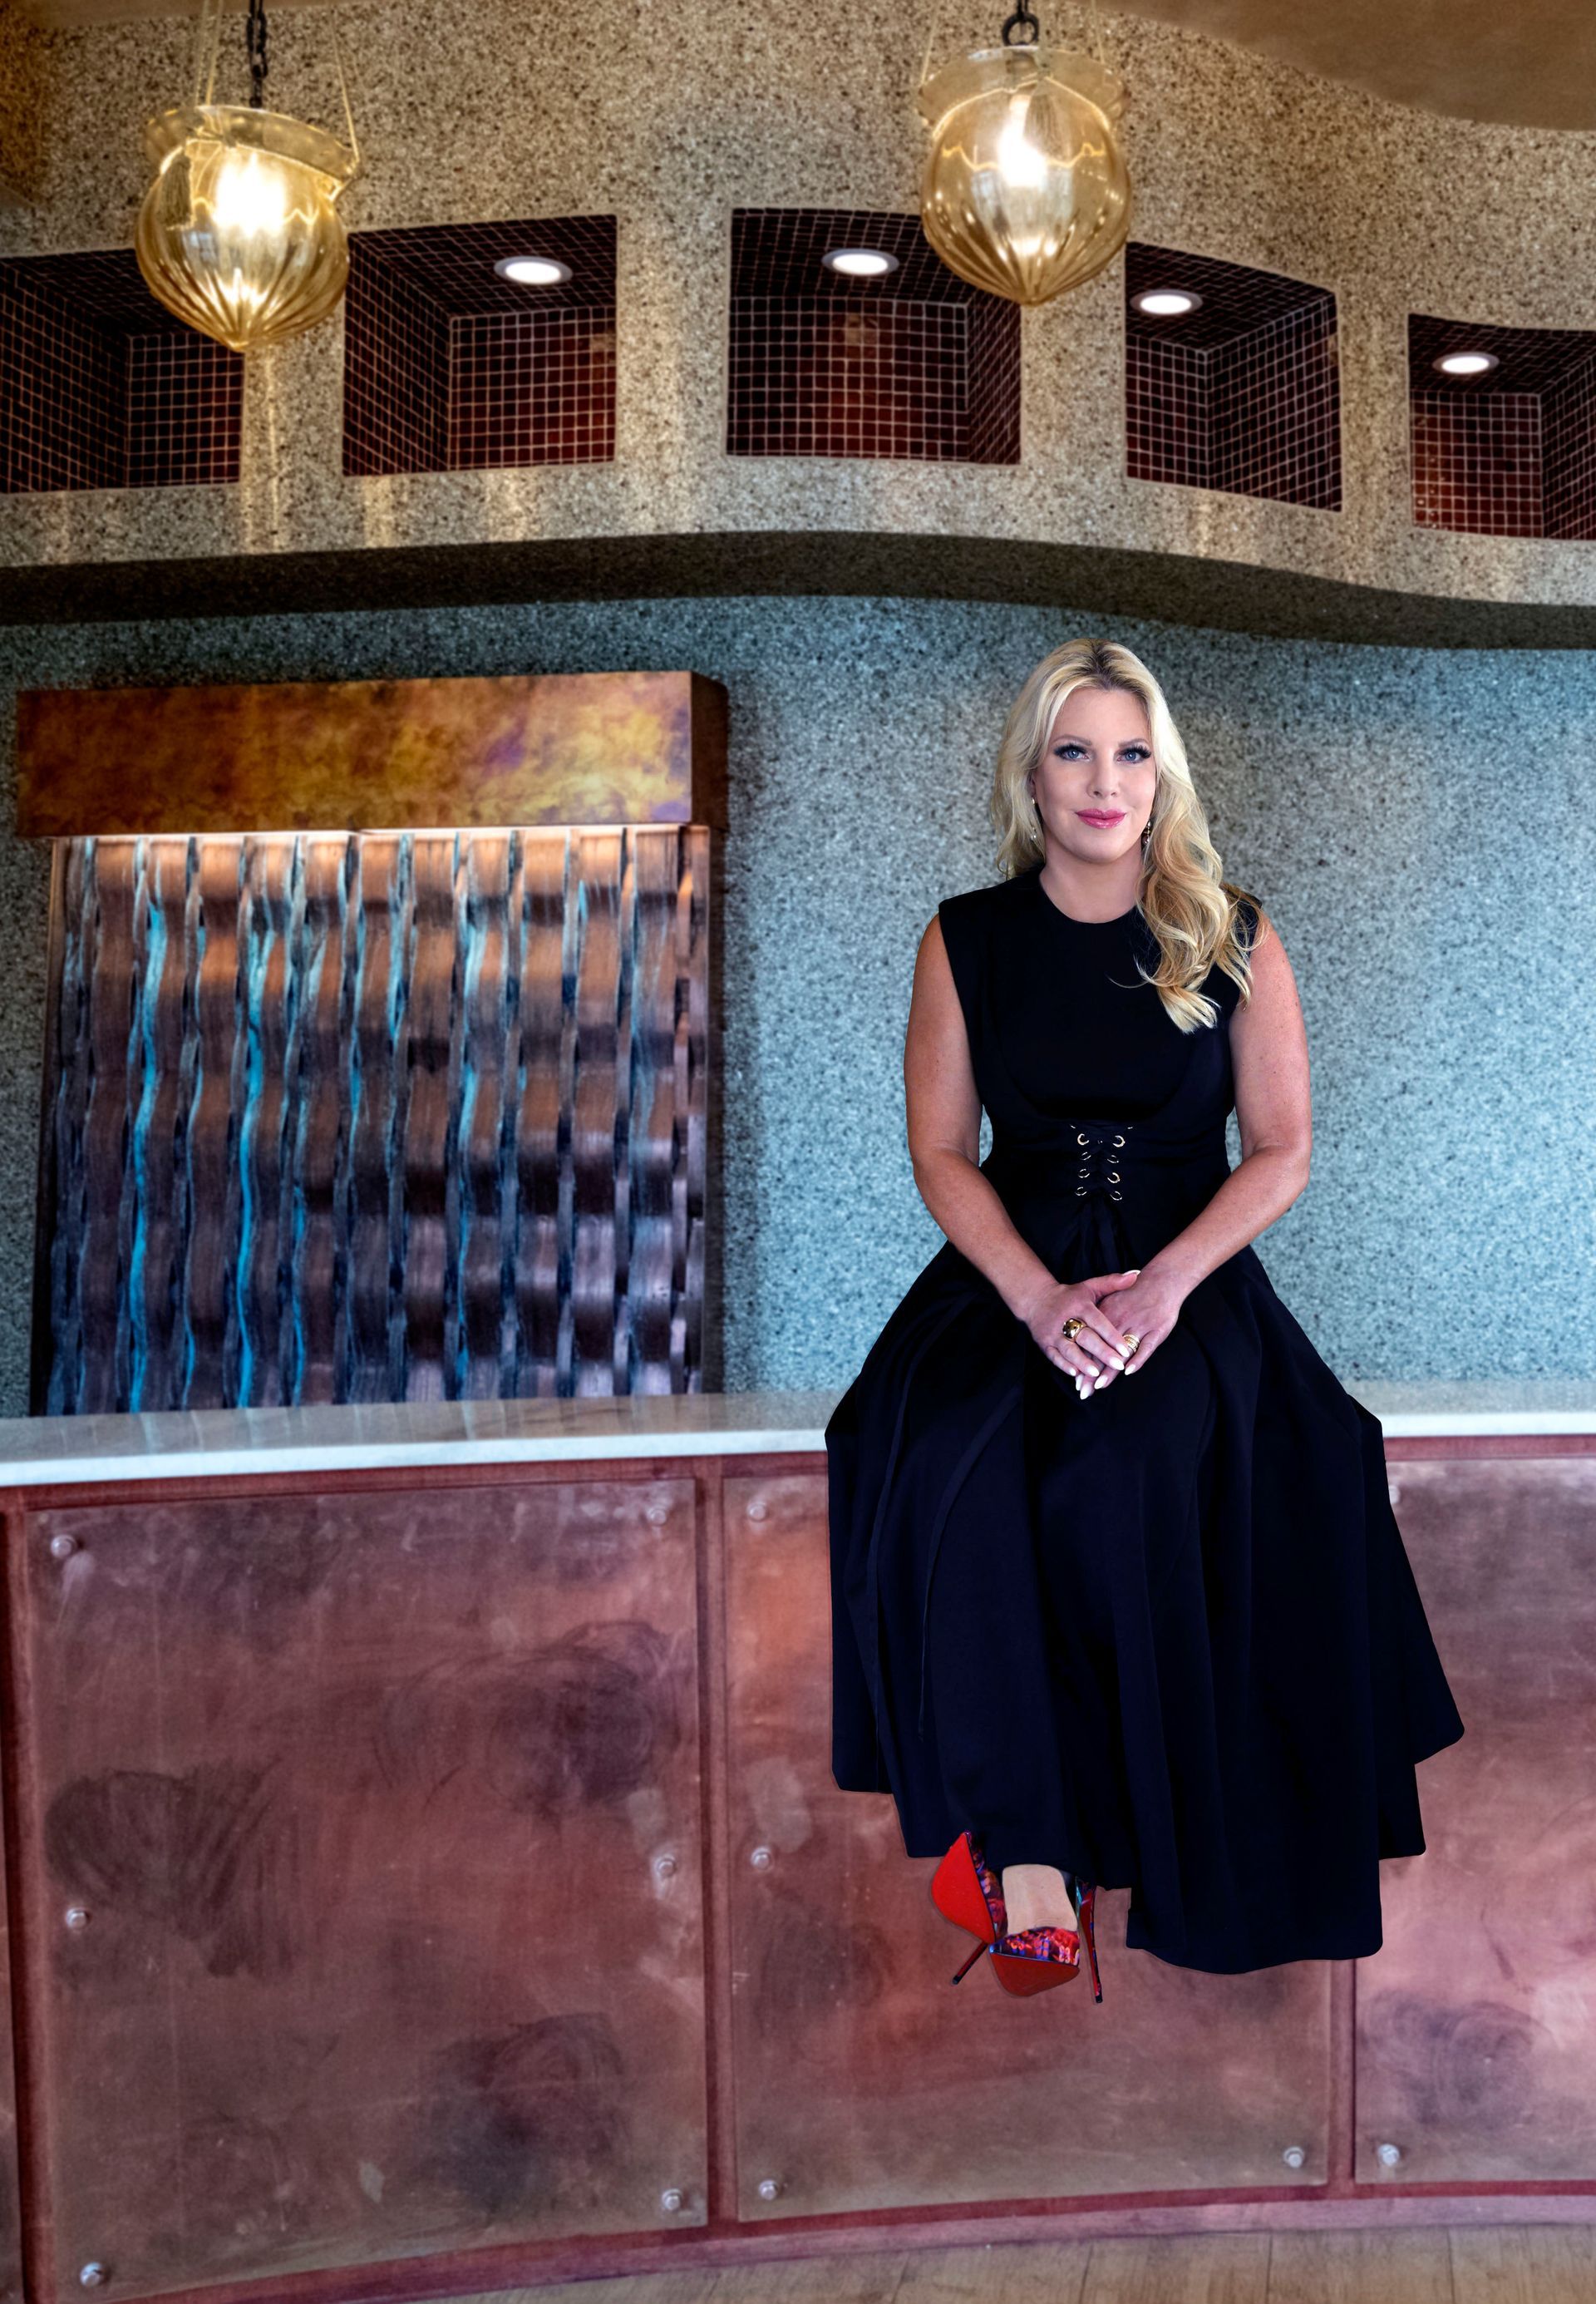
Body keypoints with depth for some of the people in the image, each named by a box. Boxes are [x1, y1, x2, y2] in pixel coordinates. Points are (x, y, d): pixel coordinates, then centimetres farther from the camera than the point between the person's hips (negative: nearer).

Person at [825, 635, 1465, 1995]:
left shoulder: (1233, 939, 5)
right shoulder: (968, 941, 7)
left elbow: (1282, 1151, 2)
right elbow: (942, 1152, 3)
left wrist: (1165, 1283, -15)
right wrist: (1038, 1296, -14)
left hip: (1189, 1270, -1)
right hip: (1011, 1266, 1)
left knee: (1121, 1477, -32)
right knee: (943, 1466, -30)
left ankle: (1188, 1849, -12)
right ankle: (1021, 1837, -21)